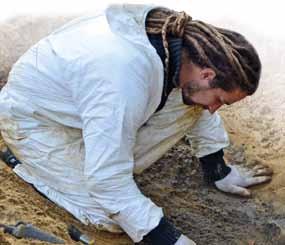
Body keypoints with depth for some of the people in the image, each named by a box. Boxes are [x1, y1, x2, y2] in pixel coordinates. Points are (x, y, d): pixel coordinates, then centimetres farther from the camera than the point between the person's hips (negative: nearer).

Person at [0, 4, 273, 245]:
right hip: (33, 119, -7)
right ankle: (28, 166, 5)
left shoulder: (183, 37, -15)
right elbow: (108, 181, -34)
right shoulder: (128, 77, -40)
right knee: (112, 215, -16)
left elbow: (201, 110, 5)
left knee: (187, 107, -8)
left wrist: (219, 172, 12)